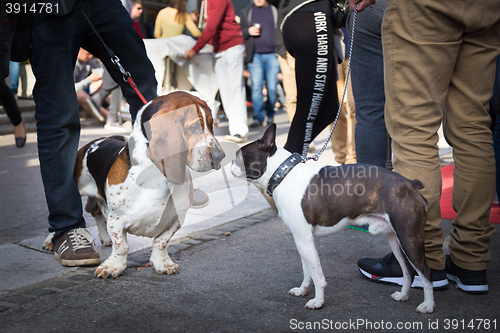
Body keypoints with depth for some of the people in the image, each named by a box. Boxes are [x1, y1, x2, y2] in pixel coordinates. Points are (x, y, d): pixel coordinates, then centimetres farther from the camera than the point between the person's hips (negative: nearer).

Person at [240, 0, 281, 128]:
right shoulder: (247, 12, 14)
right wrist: (248, 31, -6)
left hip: (272, 55, -1)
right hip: (255, 55, 1)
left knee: (272, 88, -1)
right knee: (256, 87, -7)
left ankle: (270, 115, 14)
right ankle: (258, 117, -1)